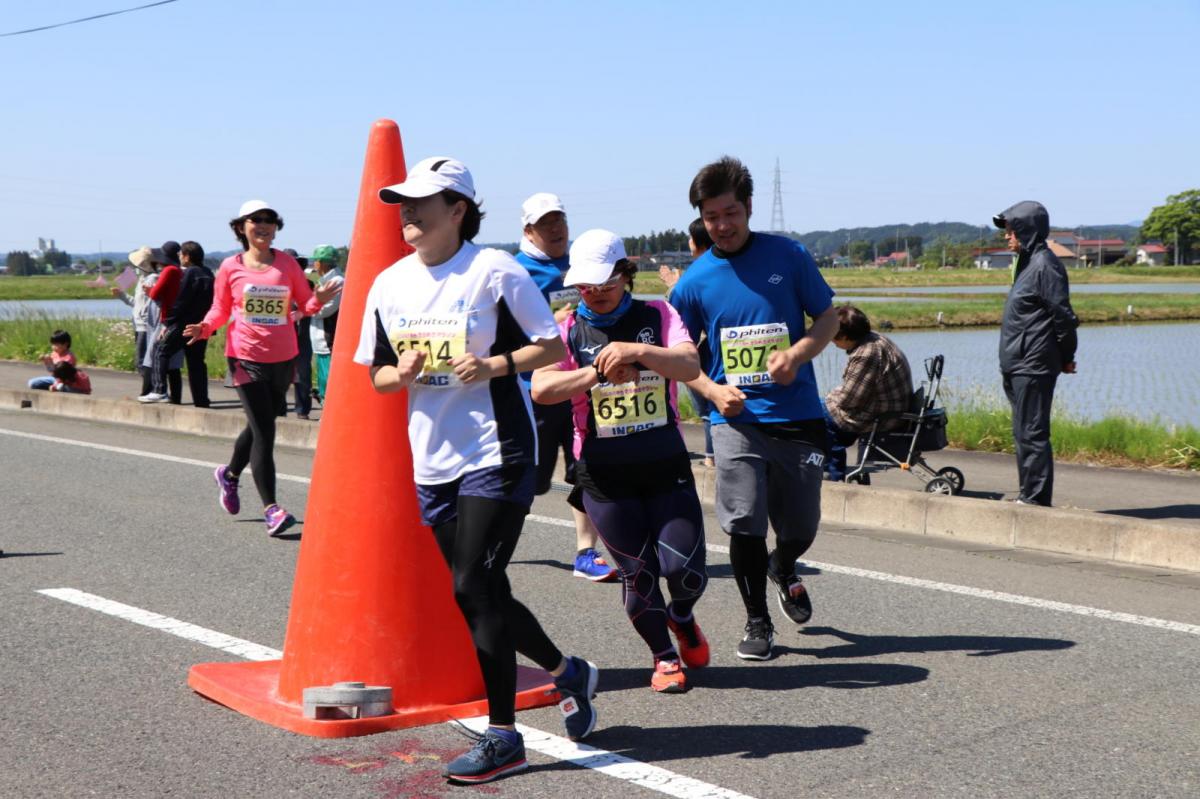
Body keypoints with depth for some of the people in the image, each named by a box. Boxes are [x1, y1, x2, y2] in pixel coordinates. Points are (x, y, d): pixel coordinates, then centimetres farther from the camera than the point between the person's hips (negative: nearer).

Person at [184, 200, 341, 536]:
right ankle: (271, 508, -6)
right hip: (246, 357, -3)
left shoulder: (287, 263, 3)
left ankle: (229, 474, 47)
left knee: (259, 426, 18)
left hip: (283, 358, 3)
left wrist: (319, 300, -18)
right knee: (264, 430, -10)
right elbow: (220, 309, 7)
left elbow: (306, 303, 4)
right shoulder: (230, 267, -1)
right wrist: (205, 327, -12)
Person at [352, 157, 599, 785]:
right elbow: (377, 375, 13)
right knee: (478, 593, 11)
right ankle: (566, 672, 35)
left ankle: (503, 735, 1)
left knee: (474, 588, -11)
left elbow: (553, 348, -5)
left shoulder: (495, 271, -9)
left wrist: (494, 365, -20)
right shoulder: (389, 284, 7)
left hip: (496, 454, -6)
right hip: (432, 458, 7)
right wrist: (402, 374, -8)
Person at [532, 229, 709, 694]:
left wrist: (638, 351, -27)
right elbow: (541, 390, -14)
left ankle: (682, 619, 29)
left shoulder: (657, 316, 4)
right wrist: (598, 370, -22)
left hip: (666, 463, 0)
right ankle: (664, 656, 25)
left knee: (684, 566, -7)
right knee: (637, 572, 1)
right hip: (604, 473, 0)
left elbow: (690, 366, -13)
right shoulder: (567, 330, 2)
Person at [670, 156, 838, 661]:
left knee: (801, 529, 7)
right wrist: (713, 391, -11)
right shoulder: (694, 282, 1)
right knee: (745, 524, -10)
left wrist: (798, 353, -12)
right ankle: (757, 623, 12)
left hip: (797, 416, 1)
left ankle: (782, 569, 44)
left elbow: (827, 317, 8)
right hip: (736, 420, 0)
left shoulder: (789, 256, 1)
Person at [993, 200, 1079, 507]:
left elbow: (1063, 315, -15)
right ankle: (1029, 496, 20)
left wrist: (1066, 357, -7)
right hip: (1018, 366, 10)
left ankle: (1036, 499, -4)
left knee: (1032, 433, -7)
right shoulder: (1027, 263, 16)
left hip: (1033, 367, -10)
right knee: (1023, 433, 13)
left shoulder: (1044, 265, -14)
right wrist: (1064, 357, 20)